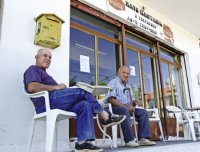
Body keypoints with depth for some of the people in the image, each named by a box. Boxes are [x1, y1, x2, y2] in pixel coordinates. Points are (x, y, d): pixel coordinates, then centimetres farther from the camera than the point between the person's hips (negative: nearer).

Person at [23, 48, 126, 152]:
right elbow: (32, 87, -13)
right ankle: (106, 117, -5)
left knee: (84, 105, -13)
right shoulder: (33, 69, 8)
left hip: (53, 103, 9)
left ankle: (83, 142, -22)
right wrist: (56, 87, -12)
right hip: (48, 101, -8)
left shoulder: (43, 74, 36)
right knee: (82, 91, -15)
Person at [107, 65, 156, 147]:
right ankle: (129, 140, -34)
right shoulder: (113, 82, -4)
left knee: (143, 112, -7)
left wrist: (133, 103, -5)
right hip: (115, 108, -8)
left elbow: (132, 100, 21)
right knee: (124, 110, -38)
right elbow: (111, 99, -18)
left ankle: (143, 138, -14)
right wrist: (125, 106, -24)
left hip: (127, 108, 8)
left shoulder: (128, 85, 22)